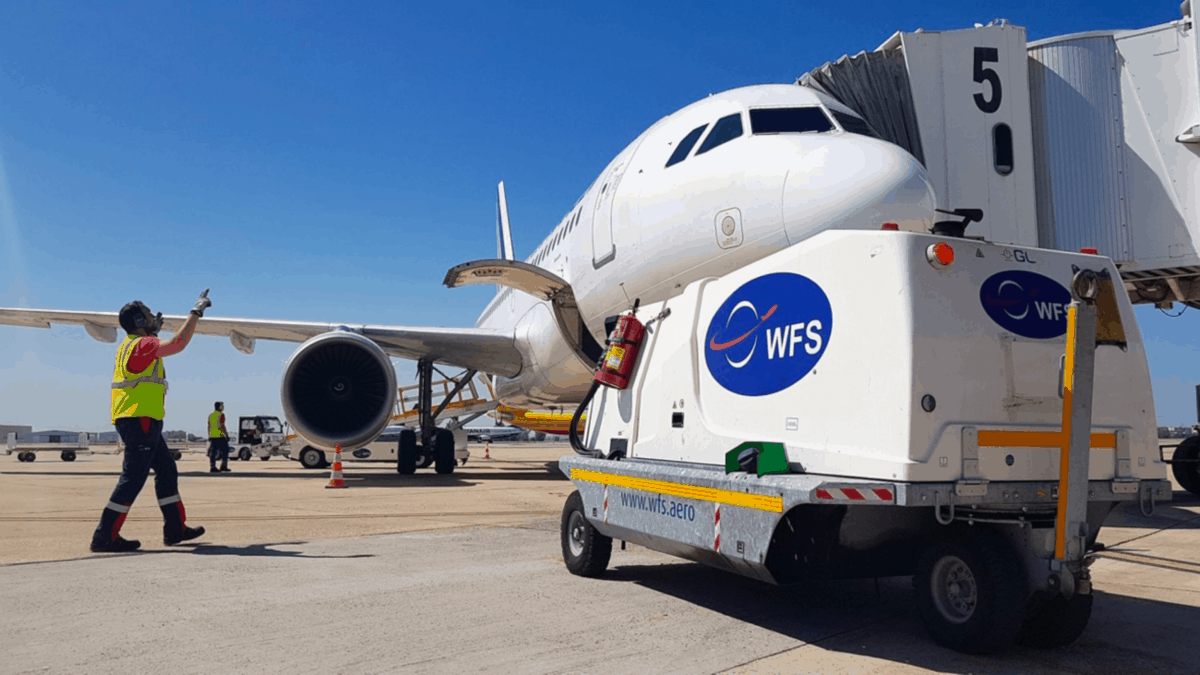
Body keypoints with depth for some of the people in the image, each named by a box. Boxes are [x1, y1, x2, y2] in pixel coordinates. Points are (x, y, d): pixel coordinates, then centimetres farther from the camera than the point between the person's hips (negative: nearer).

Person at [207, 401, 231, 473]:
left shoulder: (211, 415, 13)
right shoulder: (221, 415, -10)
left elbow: (209, 427, 14)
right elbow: (222, 426, -16)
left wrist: (209, 436, 19)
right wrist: (227, 435, -14)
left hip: (212, 436, 7)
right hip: (220, 436, -7)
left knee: (213, 452, 4)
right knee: (225, 451, 3)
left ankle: (212, 467, 0)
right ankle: (223, 466, 1)